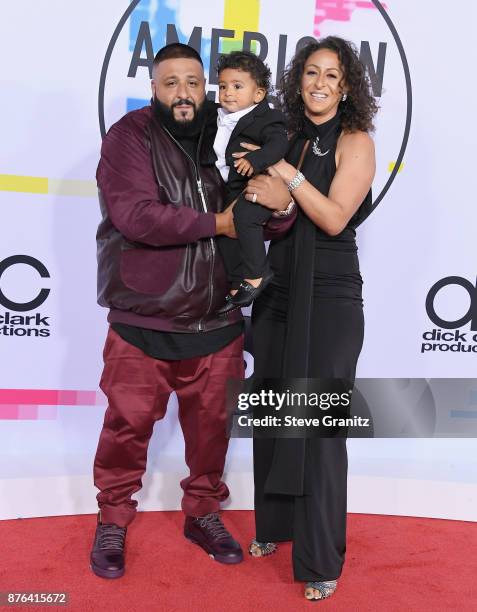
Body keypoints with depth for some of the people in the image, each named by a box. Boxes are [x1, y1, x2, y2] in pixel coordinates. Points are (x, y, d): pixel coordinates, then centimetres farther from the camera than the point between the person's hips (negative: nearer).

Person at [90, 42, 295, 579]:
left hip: (217, 324, 4)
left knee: (211, 424, 14)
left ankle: (203, 513, 37)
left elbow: (270, 224, 5)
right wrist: (216, 223, -15)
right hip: (143, 324, -3)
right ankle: (112, 522, 31)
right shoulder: (129, 137, -6)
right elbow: (136, 215, -22)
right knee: (128, 425, 7)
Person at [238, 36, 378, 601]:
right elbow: (268, 210, 13)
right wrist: (267, 196, -8)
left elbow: (335, 218, -14)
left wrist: (285, 173, -13)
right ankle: (273, 525, 31)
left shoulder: (355, 141, -3)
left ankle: (321, 561, 11)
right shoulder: (288, 137, 12)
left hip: (328, 299, -5)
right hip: (278, 291, 6)